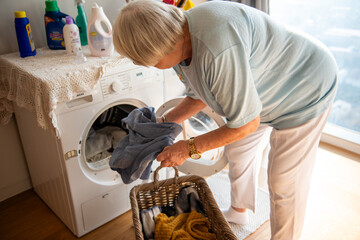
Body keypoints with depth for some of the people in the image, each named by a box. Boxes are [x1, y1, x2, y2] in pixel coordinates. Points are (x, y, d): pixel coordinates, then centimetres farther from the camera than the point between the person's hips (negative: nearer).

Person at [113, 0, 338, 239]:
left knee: (284, 185, 0)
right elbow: (199, 98, 7)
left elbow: (246, 123, -30)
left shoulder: (217, 50, -42)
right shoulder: (181, 45, -10)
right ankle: (239, 211, 48)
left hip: (305, 92, -9)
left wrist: (189, 148, -22)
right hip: (266, 93, 9)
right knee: (238, 152, 22)